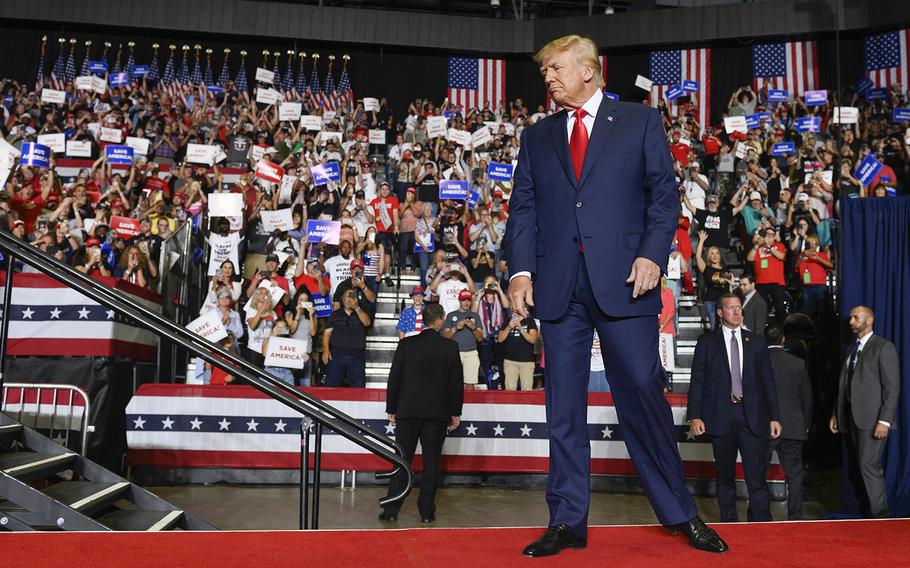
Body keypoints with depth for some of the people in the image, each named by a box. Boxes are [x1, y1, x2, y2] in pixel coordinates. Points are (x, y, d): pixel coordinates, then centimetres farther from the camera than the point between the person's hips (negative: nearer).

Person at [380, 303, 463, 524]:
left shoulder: (406, 344, -1)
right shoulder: (450, 347, -3)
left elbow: (394, 379, 0)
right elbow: (456, 383, -1)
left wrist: (391, 409, 8)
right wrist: (455, 413, 7)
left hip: (407, 411, 1)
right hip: (438, 413, -1)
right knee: (431, 463, 7)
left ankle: (391, 511, 6)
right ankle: (426, 512, 10)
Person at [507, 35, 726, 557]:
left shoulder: (641, 121, 10)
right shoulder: (536, 137, 18)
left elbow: (664, 195, 4)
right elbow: (523, 209, 11)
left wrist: (652, 255, -11)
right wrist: (521, 269, -3)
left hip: (623, 280, -3)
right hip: (559, 286, 3)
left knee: (644, 395, -2)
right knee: (564, 407, 5)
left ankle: (681, 513, 16)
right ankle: (568, 522, 14)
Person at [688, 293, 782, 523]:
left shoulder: (756, 341, 10)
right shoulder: (707, 342, 4)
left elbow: (768, 381, 10)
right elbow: (697, 381, 1)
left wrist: (774, 417, 5)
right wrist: (694, 416, -8)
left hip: (752, 416, 1)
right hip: (720, 416, -1)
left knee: (757, 474, -3)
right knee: (724, 476, 8)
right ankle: (729, 521, 19)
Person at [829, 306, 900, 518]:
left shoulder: (883, 347, -4)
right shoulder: (852, 350, 18)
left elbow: (892, 387, -10)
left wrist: (885, 421, -16)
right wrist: (835, 414, 13)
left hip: (872, 420, -7)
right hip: (850, 419, 7)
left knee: (869, 467, -12)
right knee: (855, 471, 8)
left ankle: (880, 517, -4)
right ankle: (865, 516, 16)